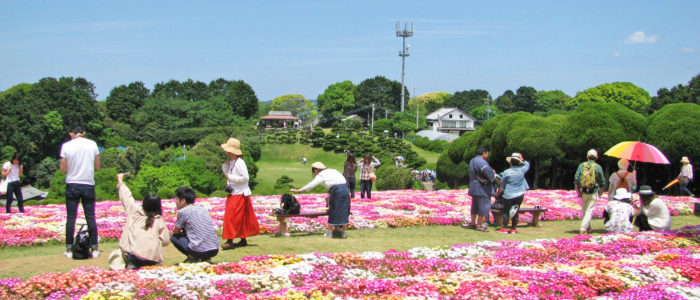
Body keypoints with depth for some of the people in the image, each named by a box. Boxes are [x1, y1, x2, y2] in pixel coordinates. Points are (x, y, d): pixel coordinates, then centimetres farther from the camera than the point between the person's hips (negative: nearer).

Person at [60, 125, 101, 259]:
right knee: (90, 217, 4)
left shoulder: (66, 146, -4)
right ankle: (94, 249, 5)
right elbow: (97, 166, 7)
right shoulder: (92, 144, 0)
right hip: (88, 184, 1)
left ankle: (69, 249, 5)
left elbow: (63, 169, -1)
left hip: (72, 185, -1)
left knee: (71, 217, 4)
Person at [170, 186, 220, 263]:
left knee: (174, 237, 13)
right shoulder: (203, 209, 18)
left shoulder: (182, 211, -1)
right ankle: (206, 258, 15)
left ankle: (192, 258, 2)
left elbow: (175, 231, 9)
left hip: (199, 251, -6)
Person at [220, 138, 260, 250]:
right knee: (240, 218, 13)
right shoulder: (231, 162, 11)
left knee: (232, 217, -12)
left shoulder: (239, 162, -16)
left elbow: (245, 178, -20)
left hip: (240, 194, -9)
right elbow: (226, 173, 26)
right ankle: (243, 239, 20)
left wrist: (231, 177, -17)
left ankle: (230, 241, -12)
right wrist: (225, 165, 7)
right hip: (233, 193, 9)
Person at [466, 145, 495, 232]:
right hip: (482, 189, -10)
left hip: (474, 187, 10)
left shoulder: (472, 161, 11)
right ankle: (479, 225, 1)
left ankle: (472, 223, 24)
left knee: (475, 206, 17)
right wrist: (493, 173, 1)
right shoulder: (481, 162, -21)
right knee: (484, 206, -2)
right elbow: (490, 174, -23)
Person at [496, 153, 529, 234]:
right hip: (520, 195, 3)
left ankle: (504, 228, 2)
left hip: (509, 195, -3)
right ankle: (513, 229, 11)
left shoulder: (506, 172, -10)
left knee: (506, 211, 6)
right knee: (515, 212, 10)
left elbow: (502, 185, 1)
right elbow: (527, 164, 20)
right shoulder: (522, 170, -4)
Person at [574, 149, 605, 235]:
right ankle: (583, 229, -13)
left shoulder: (582, 165, 2)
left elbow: (576, 179, -2)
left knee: (584, 210, 16)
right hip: (593, 192, -2)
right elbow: (602, 182, 4)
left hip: (583, 192, 2)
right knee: (589, 211, -2)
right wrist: (600, 192, 20)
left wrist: (578, 191, 6)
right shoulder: (598, 167, -2)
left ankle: (588, 228, 27)